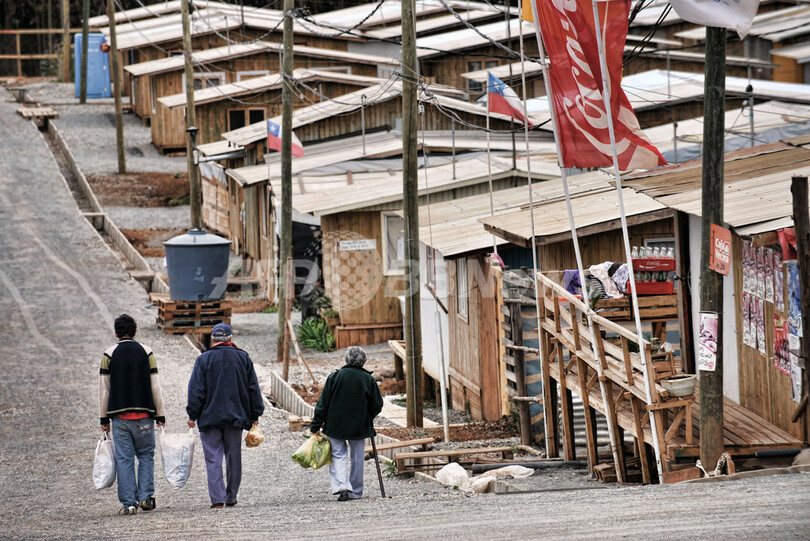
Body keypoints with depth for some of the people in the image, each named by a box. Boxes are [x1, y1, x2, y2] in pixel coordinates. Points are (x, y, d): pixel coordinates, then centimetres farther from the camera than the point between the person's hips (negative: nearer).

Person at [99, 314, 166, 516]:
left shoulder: (109, 355, 1)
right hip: (144, 415, 0)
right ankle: (146, 496, 1)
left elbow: (104, 390, 1)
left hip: (119, 416, 0)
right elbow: (155, 387, 1)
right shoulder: (146, 353, 1)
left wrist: (104, 418, 7)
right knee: (146, 455, 13)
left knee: (124, 459, 2)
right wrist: (160, 415, 6)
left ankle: (129, 503, -1)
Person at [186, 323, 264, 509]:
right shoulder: (243, 358, 5)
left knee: (213, 459, -2)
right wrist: (255, 415, 14)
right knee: (234, 458, 12)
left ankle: (217, 498, -12)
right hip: (235, 416, 2)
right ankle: (231, 498, 16)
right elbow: (253, 389, 8)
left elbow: (196, 390, -5)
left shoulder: (204, 360, -3)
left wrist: (192, 415, 1)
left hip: (210, 417, -2)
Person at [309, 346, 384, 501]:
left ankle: (341, 485, -14)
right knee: (357, 458, 12)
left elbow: (323, 403, -4)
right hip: (359, 427, 1)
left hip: (335, 425, -1)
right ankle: (355, 492, 17)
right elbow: (377, 406, 1)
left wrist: (315, 425, 1)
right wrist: (367, 419, 21)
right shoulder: (368, 379, -4)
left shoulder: (335, 376, -6)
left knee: (338, 455, 7)